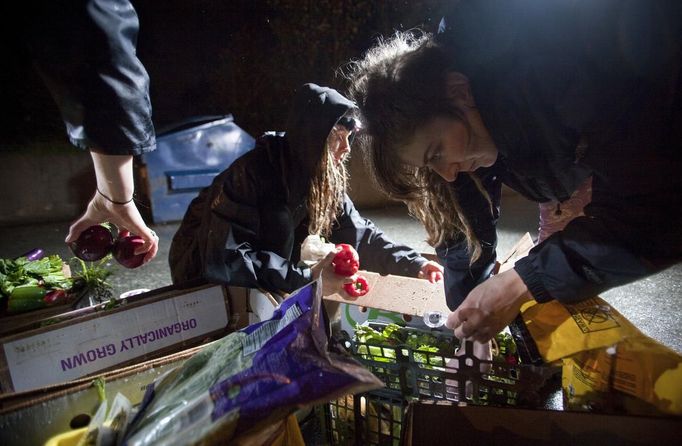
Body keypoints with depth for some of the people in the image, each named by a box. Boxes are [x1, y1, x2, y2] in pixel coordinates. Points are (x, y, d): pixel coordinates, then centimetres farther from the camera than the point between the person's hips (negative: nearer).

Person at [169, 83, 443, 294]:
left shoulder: (325, 179, -8)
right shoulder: (252, 172, -28)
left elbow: (357, 233, -4)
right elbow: (225, 260, -32)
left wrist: (414, 265, -14)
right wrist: (305, 277, -33)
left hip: (265, 289, 5)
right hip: (204, 286, -5)